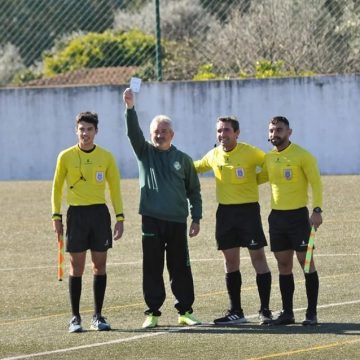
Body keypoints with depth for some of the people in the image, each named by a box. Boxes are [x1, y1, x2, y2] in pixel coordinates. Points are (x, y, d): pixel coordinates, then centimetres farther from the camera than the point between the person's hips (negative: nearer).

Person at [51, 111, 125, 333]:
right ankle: (75, 317, 5)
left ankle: (98, 316, 11)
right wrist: (56, 216, 0)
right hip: (76, 213, -1)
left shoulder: (106, 157, 3)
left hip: (100, 213, 1)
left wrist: (120, 217, 2)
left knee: (100, 265, 3)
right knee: (77, 267, 0)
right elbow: (57, 187, 6)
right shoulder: (66, 157, 0)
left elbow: (115, 188, 7)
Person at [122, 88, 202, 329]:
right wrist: (130, 108, -25)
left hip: (177, 221, 0)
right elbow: (133, 132, -9)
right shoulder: (145, 152, 7)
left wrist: (196, 218, 5)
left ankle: (185, 311, 10)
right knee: (152, 268, 1)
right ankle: (153, 313, 6)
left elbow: (194, 190, 12)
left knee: (180, 268, 3)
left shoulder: (183, 160, 9)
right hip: (151, 220, 0)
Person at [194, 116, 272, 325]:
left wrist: (253, 179, -11)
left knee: (258, 256, -5)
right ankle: (236, 312, 14)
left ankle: (265, 310, -1)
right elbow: (194, 167, 23)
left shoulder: (250, 153, -9)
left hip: (248, 209, -5)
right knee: (230, 261, 7)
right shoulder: (214, 156, 6)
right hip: (225, 211, 5)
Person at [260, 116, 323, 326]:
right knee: (283, 265, 7)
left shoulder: (302, 156, -8)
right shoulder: (269, 158, 10)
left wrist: (317, 210, -19)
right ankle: (287, 312, 12)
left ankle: (312, 313, -1)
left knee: (306, 262, -4)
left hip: (298, 214, -6)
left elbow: (316, 183, -10)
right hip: (277, 216, 6)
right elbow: (259, 178, 26)